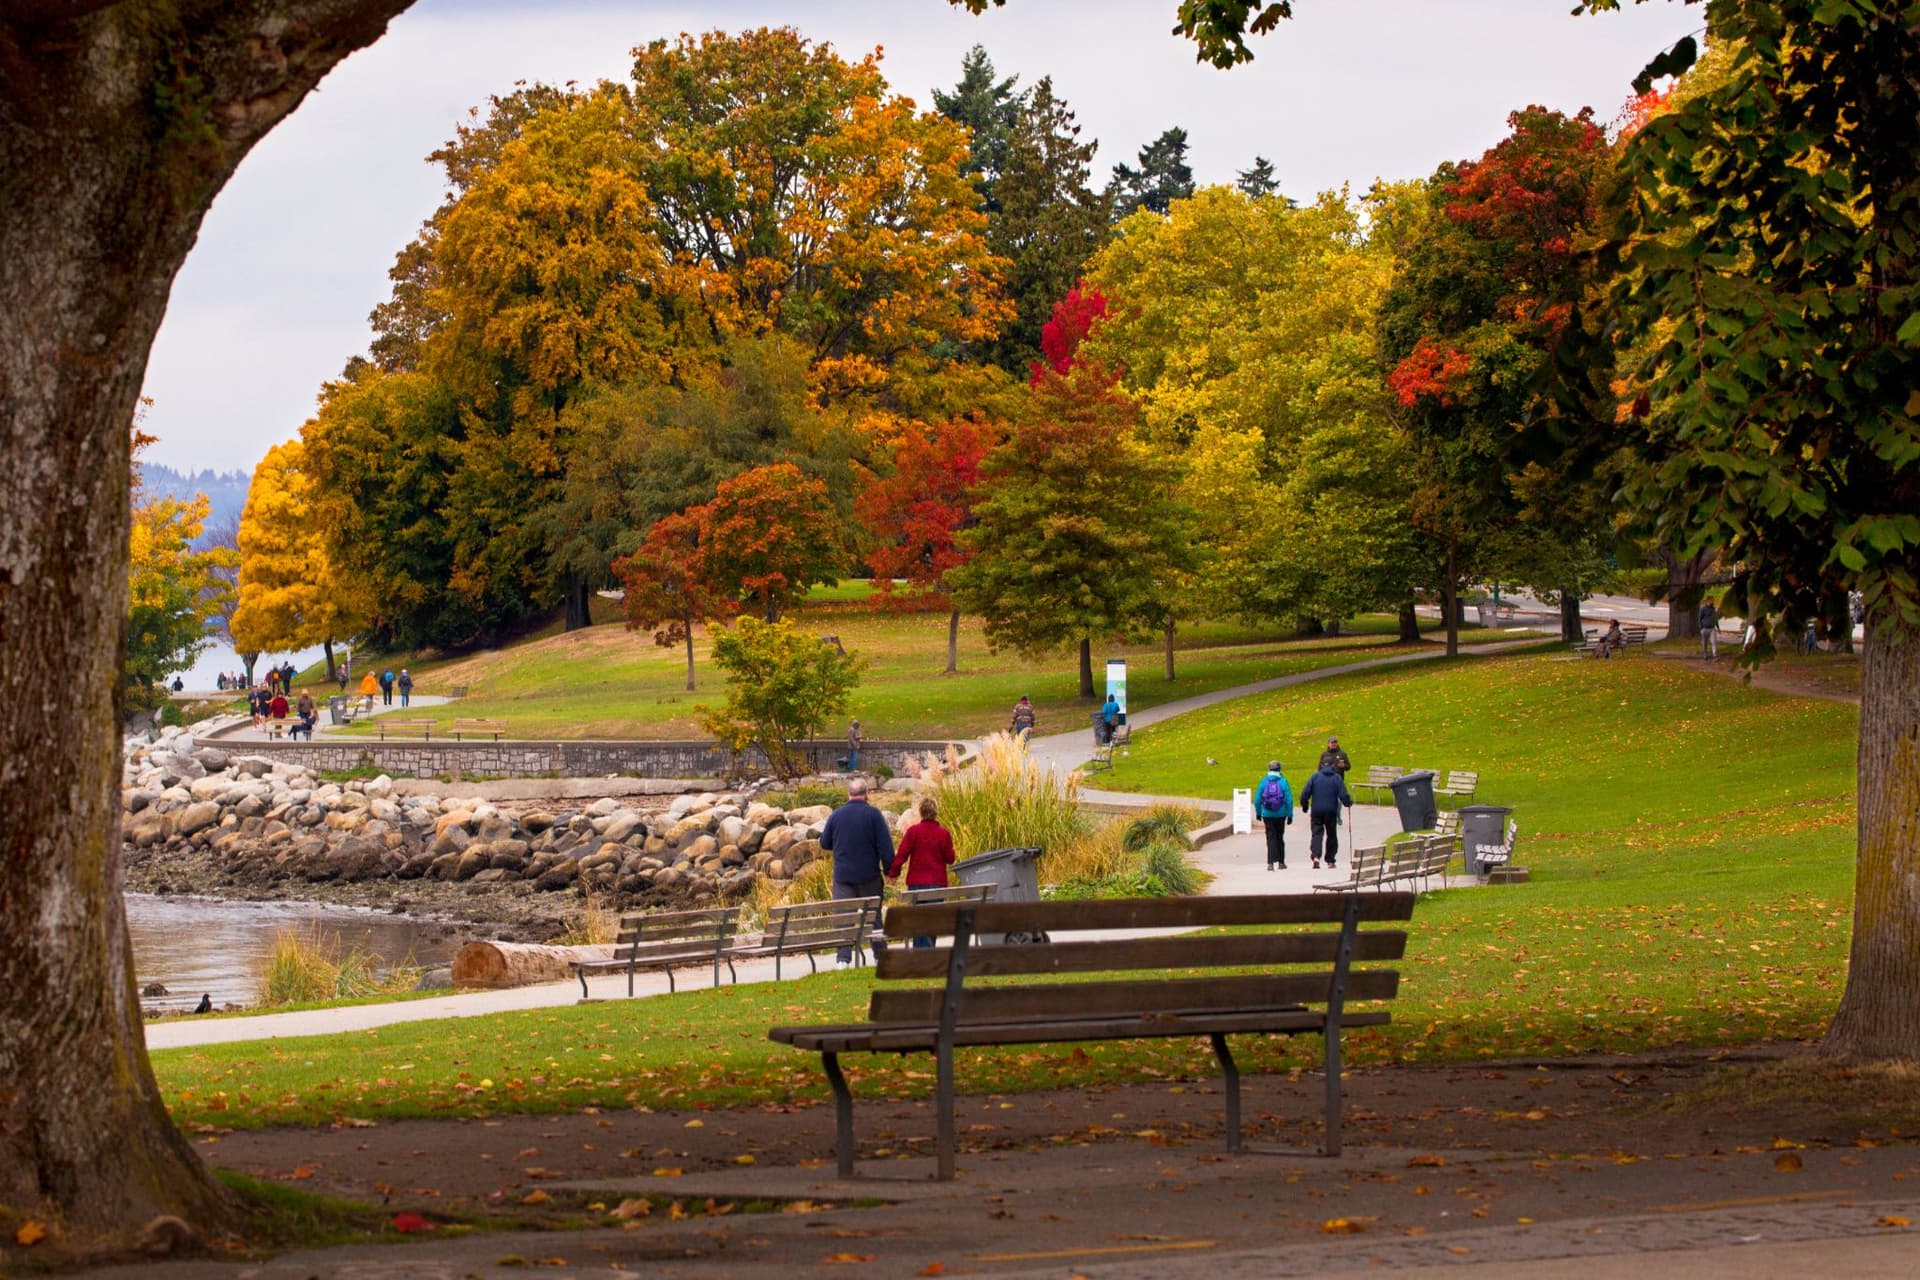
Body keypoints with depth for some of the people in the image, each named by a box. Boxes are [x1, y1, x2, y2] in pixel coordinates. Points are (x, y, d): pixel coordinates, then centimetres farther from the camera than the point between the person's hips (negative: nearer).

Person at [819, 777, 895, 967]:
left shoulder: (836, 815, 2)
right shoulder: (874, 815, -6)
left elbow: (824, 843, 13)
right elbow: (885, 845, -8)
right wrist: (889, 870, -2)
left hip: (842, 875, 1)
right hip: (869, 876, -1)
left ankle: (843, 958, -12)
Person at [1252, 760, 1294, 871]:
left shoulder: (1263, 782, -4)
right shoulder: (1283, 782, -7)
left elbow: (1257, 799, 0)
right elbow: (1289, 799, -8)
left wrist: (1258, 812, 14)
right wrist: (1290, 815, 0)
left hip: (1267, 815, 0)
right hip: (1280, 815, 0)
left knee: (1271, 837, 2)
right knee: (1280, 837, 15)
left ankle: (1271, 863, -11)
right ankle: (1281, 862, 23)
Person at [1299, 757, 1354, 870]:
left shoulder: (1315, 777, -1)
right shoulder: (1337, 778, -3)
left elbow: (1305, 793, -4)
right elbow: (1343, 795, -7)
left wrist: (1305, 806, 11)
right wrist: (1348, 803, 13)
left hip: (1316, 810, 0)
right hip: (1331, 812, 0)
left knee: (1317, 833, 2)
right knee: (1331, 834, 13)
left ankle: (1316, 856, -21)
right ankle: (1330, 860, 14)